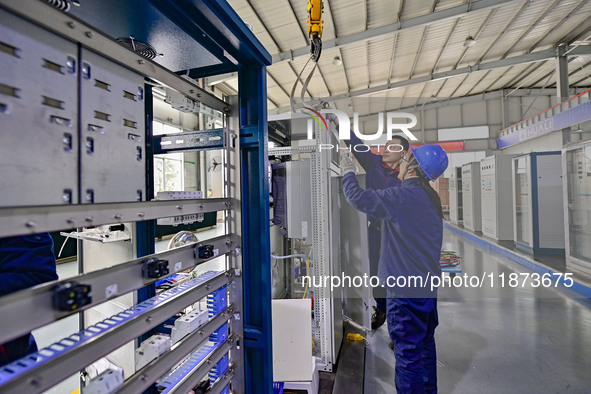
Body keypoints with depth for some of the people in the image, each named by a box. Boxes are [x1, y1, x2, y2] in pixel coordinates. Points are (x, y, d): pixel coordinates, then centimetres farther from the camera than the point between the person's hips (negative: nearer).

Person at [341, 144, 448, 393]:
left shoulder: (403, 196, -21)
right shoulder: (431, 198, 8)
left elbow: (358, 198, -22)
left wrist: (348, 172, -5)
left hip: (406, 290, -9)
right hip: (429, 286, 10)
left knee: (408, 353, 4)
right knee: (425, 345, 24)